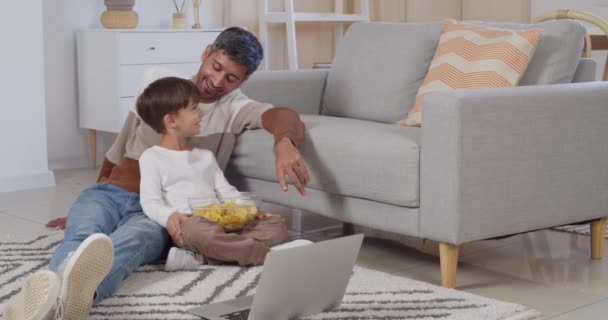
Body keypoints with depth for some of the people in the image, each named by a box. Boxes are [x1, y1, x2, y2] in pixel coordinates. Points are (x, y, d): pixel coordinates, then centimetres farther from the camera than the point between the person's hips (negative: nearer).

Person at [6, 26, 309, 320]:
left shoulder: (235, 108, 7)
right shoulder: (157, 81, 15)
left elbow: (286, 116, -16)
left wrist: (284, 143, -42)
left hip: (159, 211, -3)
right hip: (108, 193, 3)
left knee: (130, 242, -40)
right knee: (82, 235, -34)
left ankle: (80, 291, -73)